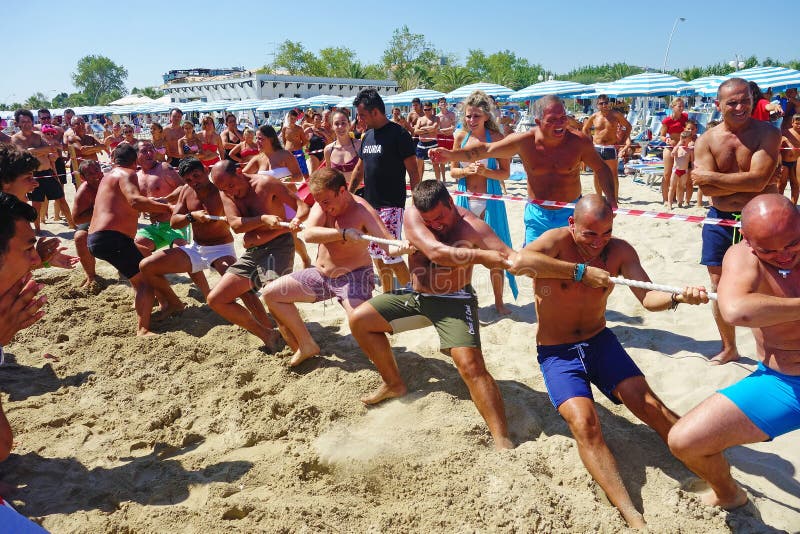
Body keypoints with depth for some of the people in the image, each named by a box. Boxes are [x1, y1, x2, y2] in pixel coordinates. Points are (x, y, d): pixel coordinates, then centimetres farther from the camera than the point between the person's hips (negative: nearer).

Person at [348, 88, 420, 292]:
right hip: (370, 204, 8)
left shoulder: (398, 134, -10)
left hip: (391, 205, -8)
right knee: (376, 255, 12)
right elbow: (359, 170, 22)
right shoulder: (367, 136, 13)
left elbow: (413, 172, -12)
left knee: (391, 255, -10)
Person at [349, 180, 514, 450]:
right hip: (415, 296, 5)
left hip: (455, 301, -5)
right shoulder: (412, 216, -17)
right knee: (359, 320, 6)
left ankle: (503, 442, -16)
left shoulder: (471, 225, -21)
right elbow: (436, 252, -34)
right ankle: (393, 384, 23)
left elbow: (510, 256, -30)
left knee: (471, 364, -24)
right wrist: (481, 255, -42)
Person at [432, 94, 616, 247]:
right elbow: (486, 149, -5)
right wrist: (452, 154, -16)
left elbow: (601, 169, 2)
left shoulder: (579, 141, -13)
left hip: (571, 214, -1)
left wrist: (612, 201, -7)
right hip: (537, 214, 1)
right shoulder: (524, 142, -13)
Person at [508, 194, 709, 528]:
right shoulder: (557, 241, -18)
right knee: (583, 422, -21)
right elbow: (519, 262, -39)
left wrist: (677, 298, -37)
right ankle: (633, 518, -19)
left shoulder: (619, 251, -6)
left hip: (599, 341, 4)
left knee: (649, 405, -11)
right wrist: (582, 271, -37)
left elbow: (647, 297, -13)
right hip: (556, 353, -4)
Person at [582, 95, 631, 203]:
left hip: (611, 148, -2)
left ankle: (614, 199, 7)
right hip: (597, 148, 2)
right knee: (597, 175, 9)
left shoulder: (615, 115, -2)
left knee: (613, 175, 0)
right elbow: (585, 128, 20)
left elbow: (628, 126, 8)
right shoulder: (594, 116, 4)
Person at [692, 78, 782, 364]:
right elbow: (706, 189, -12)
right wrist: (745, 184, -17)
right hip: (721, 220, 3)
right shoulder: (707, 140, -1)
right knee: (719, 285, 11)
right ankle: (729, 349, 30)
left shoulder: (767, 133, -8)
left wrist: (710, 176, -15)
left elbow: (758, 180, -21)